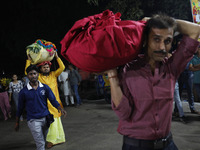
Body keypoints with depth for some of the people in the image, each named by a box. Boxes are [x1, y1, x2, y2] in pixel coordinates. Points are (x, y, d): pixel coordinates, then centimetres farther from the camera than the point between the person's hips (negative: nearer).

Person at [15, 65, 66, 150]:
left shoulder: (45, 88, -1)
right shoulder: (24, 92, -5)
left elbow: (53, 100, -3)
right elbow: (20, 108, 4)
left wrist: (60, 109, -21)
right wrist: (17, 122, 10)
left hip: (45, 118, 3)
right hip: (33, 120, -3)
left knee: (43, 140, 17)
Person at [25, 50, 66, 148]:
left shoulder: (53, 74, 9)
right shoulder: (38, 77, 3)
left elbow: (62, 67, 4)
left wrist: (57, 57, 2)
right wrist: (29, 60, -3)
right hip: (45, 103, -3)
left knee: (56, 120, 12)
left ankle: (58, 139, 25)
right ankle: (51, 140, 3)